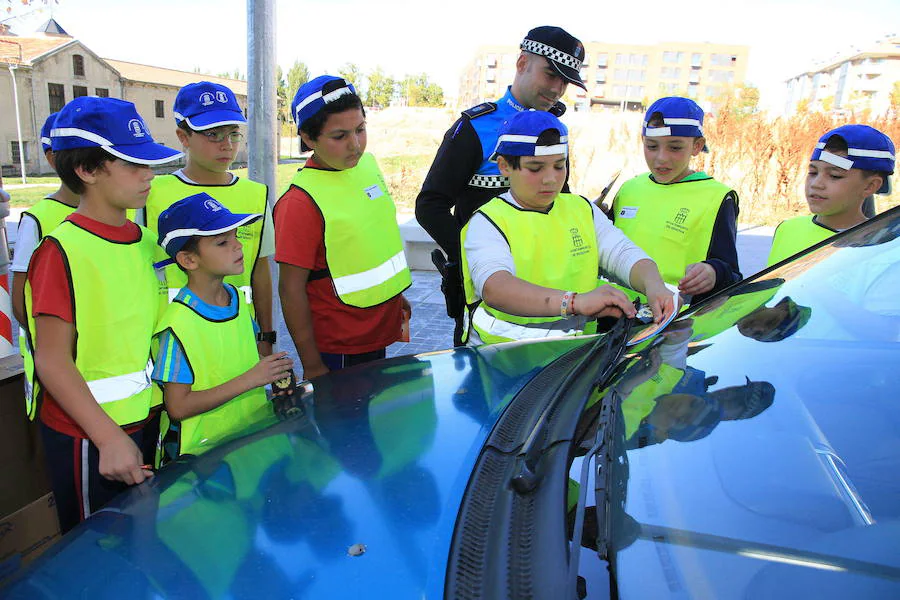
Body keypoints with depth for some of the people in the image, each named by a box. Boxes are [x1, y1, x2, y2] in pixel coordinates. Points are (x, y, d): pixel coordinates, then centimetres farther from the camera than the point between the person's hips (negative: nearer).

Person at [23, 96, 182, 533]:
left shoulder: (144, 240, 4)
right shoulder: (63, 251, -18)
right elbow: (52, 362, -18)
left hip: (147, 418, 7)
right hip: (90, 436, -6)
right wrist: (109, 438, -22)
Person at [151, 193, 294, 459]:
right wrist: (249, 380, -19)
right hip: (203, 451, -7)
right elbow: (178, 407, -15)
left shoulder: (237, 298, 5)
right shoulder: (180, 323, -16)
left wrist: (272, 370, 1)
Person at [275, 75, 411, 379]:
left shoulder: (367, 163, 2)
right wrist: (312, 365, -16)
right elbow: (291, 289, -19)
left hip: (380, 331, 7)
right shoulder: (300, 202, -22)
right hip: (338, 349, -7)